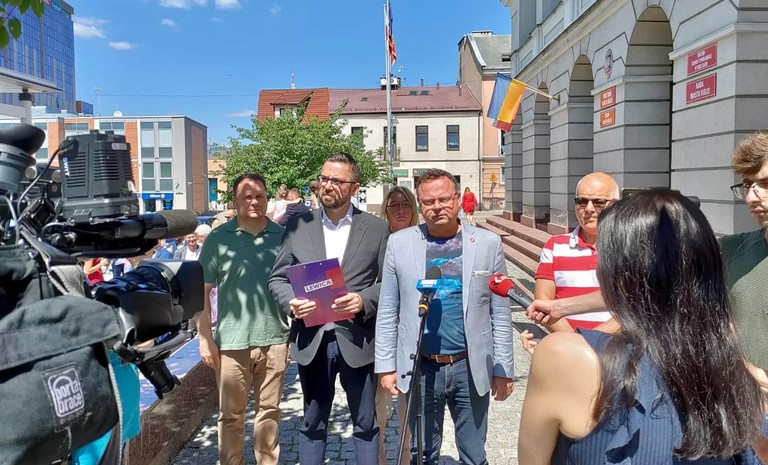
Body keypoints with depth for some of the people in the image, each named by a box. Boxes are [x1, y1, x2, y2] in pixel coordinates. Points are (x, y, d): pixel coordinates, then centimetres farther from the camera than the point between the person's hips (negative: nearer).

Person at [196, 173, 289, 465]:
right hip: (232, 341, -1)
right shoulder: (218, 238, -1)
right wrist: (205, 337, -5)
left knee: (270, 411, 14)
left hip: (274, 339, 2)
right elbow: (202, 291, 0)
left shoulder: (282, 236, 4)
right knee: (231, 415, 11)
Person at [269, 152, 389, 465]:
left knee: (366, 423, 14)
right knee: (312, 423, 17)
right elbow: (277, 278, 6)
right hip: (312, 340, 1)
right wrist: (291, 302, -13)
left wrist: (363, 301, -18)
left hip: (357, 340, -1)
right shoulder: (298, 225, 4)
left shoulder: (377, 228, 0)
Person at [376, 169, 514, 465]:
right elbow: (387, 311, 1)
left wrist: (503, 369, 0)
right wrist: (386, 365, 0)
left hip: (472, 368, 0)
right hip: (420, 368, 1)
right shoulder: (399, 243, -2)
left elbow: (500, 312, 0)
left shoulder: (488, 243, -3)